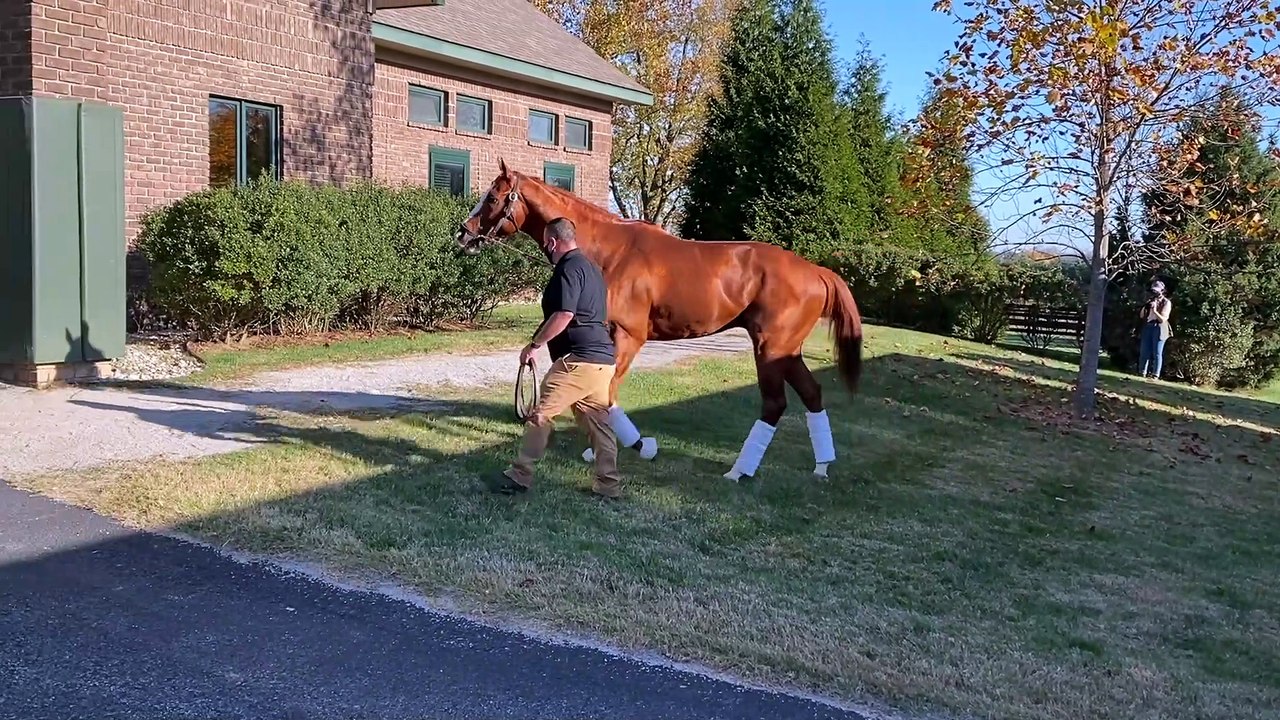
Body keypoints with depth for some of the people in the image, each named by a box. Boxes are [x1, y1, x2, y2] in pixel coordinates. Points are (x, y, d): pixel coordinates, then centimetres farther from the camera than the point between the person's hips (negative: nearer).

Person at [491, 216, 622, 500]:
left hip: (578, 359, -10)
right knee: (598, 422, 11)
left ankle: (520, 475, 5)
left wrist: (534, 345, -14)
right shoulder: (590, 267, 19)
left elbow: (564, 315, -22)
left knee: (540, 415, -2)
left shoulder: (569, 269, -12)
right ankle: (609, 485, 13)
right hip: (603, 358, 10)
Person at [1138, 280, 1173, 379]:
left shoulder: (1166, 302, -3)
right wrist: (1145, 306, -4)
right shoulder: (1150, 300, 12)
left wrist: (1154, 311, -23)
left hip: (1159, 329, -5)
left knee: (1157, 353, -5)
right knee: (1144, 351, 4)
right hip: (1147, 327, 5)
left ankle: (1155, 375, -5)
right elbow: (1141, 315, 13)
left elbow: (1163, 319, -10)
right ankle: (1142, 373, 8)